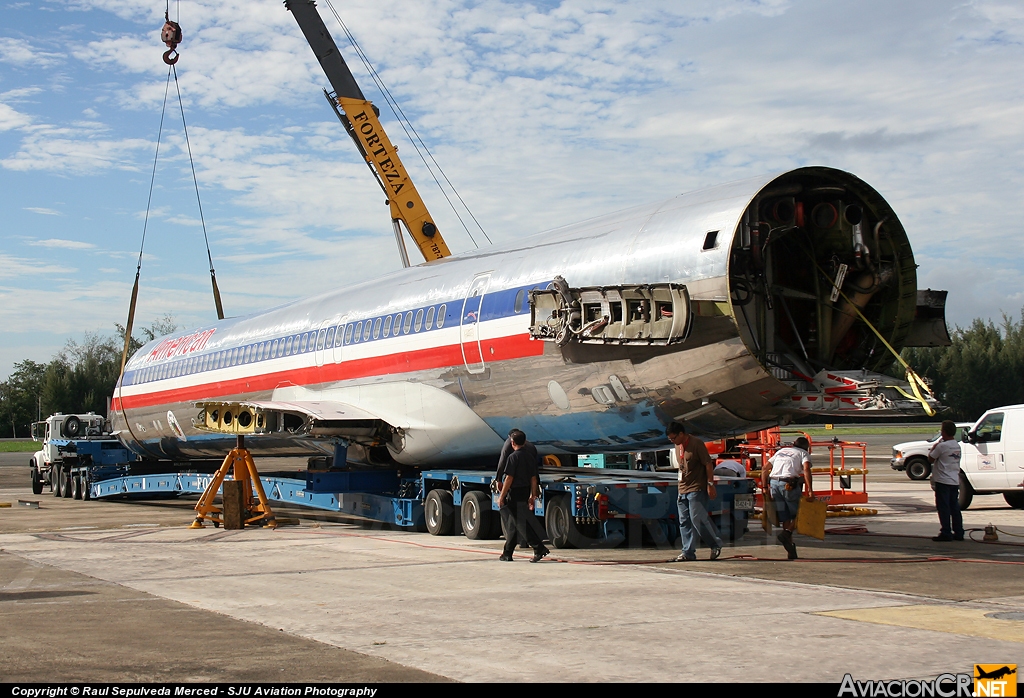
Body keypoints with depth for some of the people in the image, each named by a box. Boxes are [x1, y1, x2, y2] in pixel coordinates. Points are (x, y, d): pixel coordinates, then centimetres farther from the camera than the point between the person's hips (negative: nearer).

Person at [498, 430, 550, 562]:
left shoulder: (513, 457, -13)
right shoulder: (530, 456, 10)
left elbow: (509, 478, -17)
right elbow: (533, 478, 11)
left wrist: (501, 496, -12)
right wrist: (532, 495, 17)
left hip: (515, 492, -8)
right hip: (525, 491, 8)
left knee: (520, 523, -9)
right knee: (512, 523, 15)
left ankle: (539, 548, -18)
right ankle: (507, 553, 21)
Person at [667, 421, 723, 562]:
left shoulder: (697, 444, -12)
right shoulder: (678, 446, 13)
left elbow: (708, 464, -12)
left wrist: (710, 484, -15)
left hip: (697, 489, -8)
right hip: (683, 490, 8)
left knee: (697, 519, -12)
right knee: (684, 522, 5)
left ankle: (716, 544, 4)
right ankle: (688, 552, 8)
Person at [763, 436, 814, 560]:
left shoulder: (780, 451, 28)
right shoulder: (804, 453, 13)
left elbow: (764, 469, 21)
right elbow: (806, 469, -8)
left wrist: (764, 487, 18)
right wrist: (810, 490, -13)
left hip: (773, 483, 5)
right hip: (789, 484, -5)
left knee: (784, 517, 10)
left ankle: (791, 551, 11)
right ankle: (786, 534, -15)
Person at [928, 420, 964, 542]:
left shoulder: (942, 446, -15)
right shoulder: (957, 446, 10)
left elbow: (931, 459, -8)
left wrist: (933, 448, 9)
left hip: (943, 481, -8)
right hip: (955, 480, 8)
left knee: (943, 507, -3)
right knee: (955, 507, 11)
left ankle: (946, 533, -4)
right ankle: (958, 532, 12)